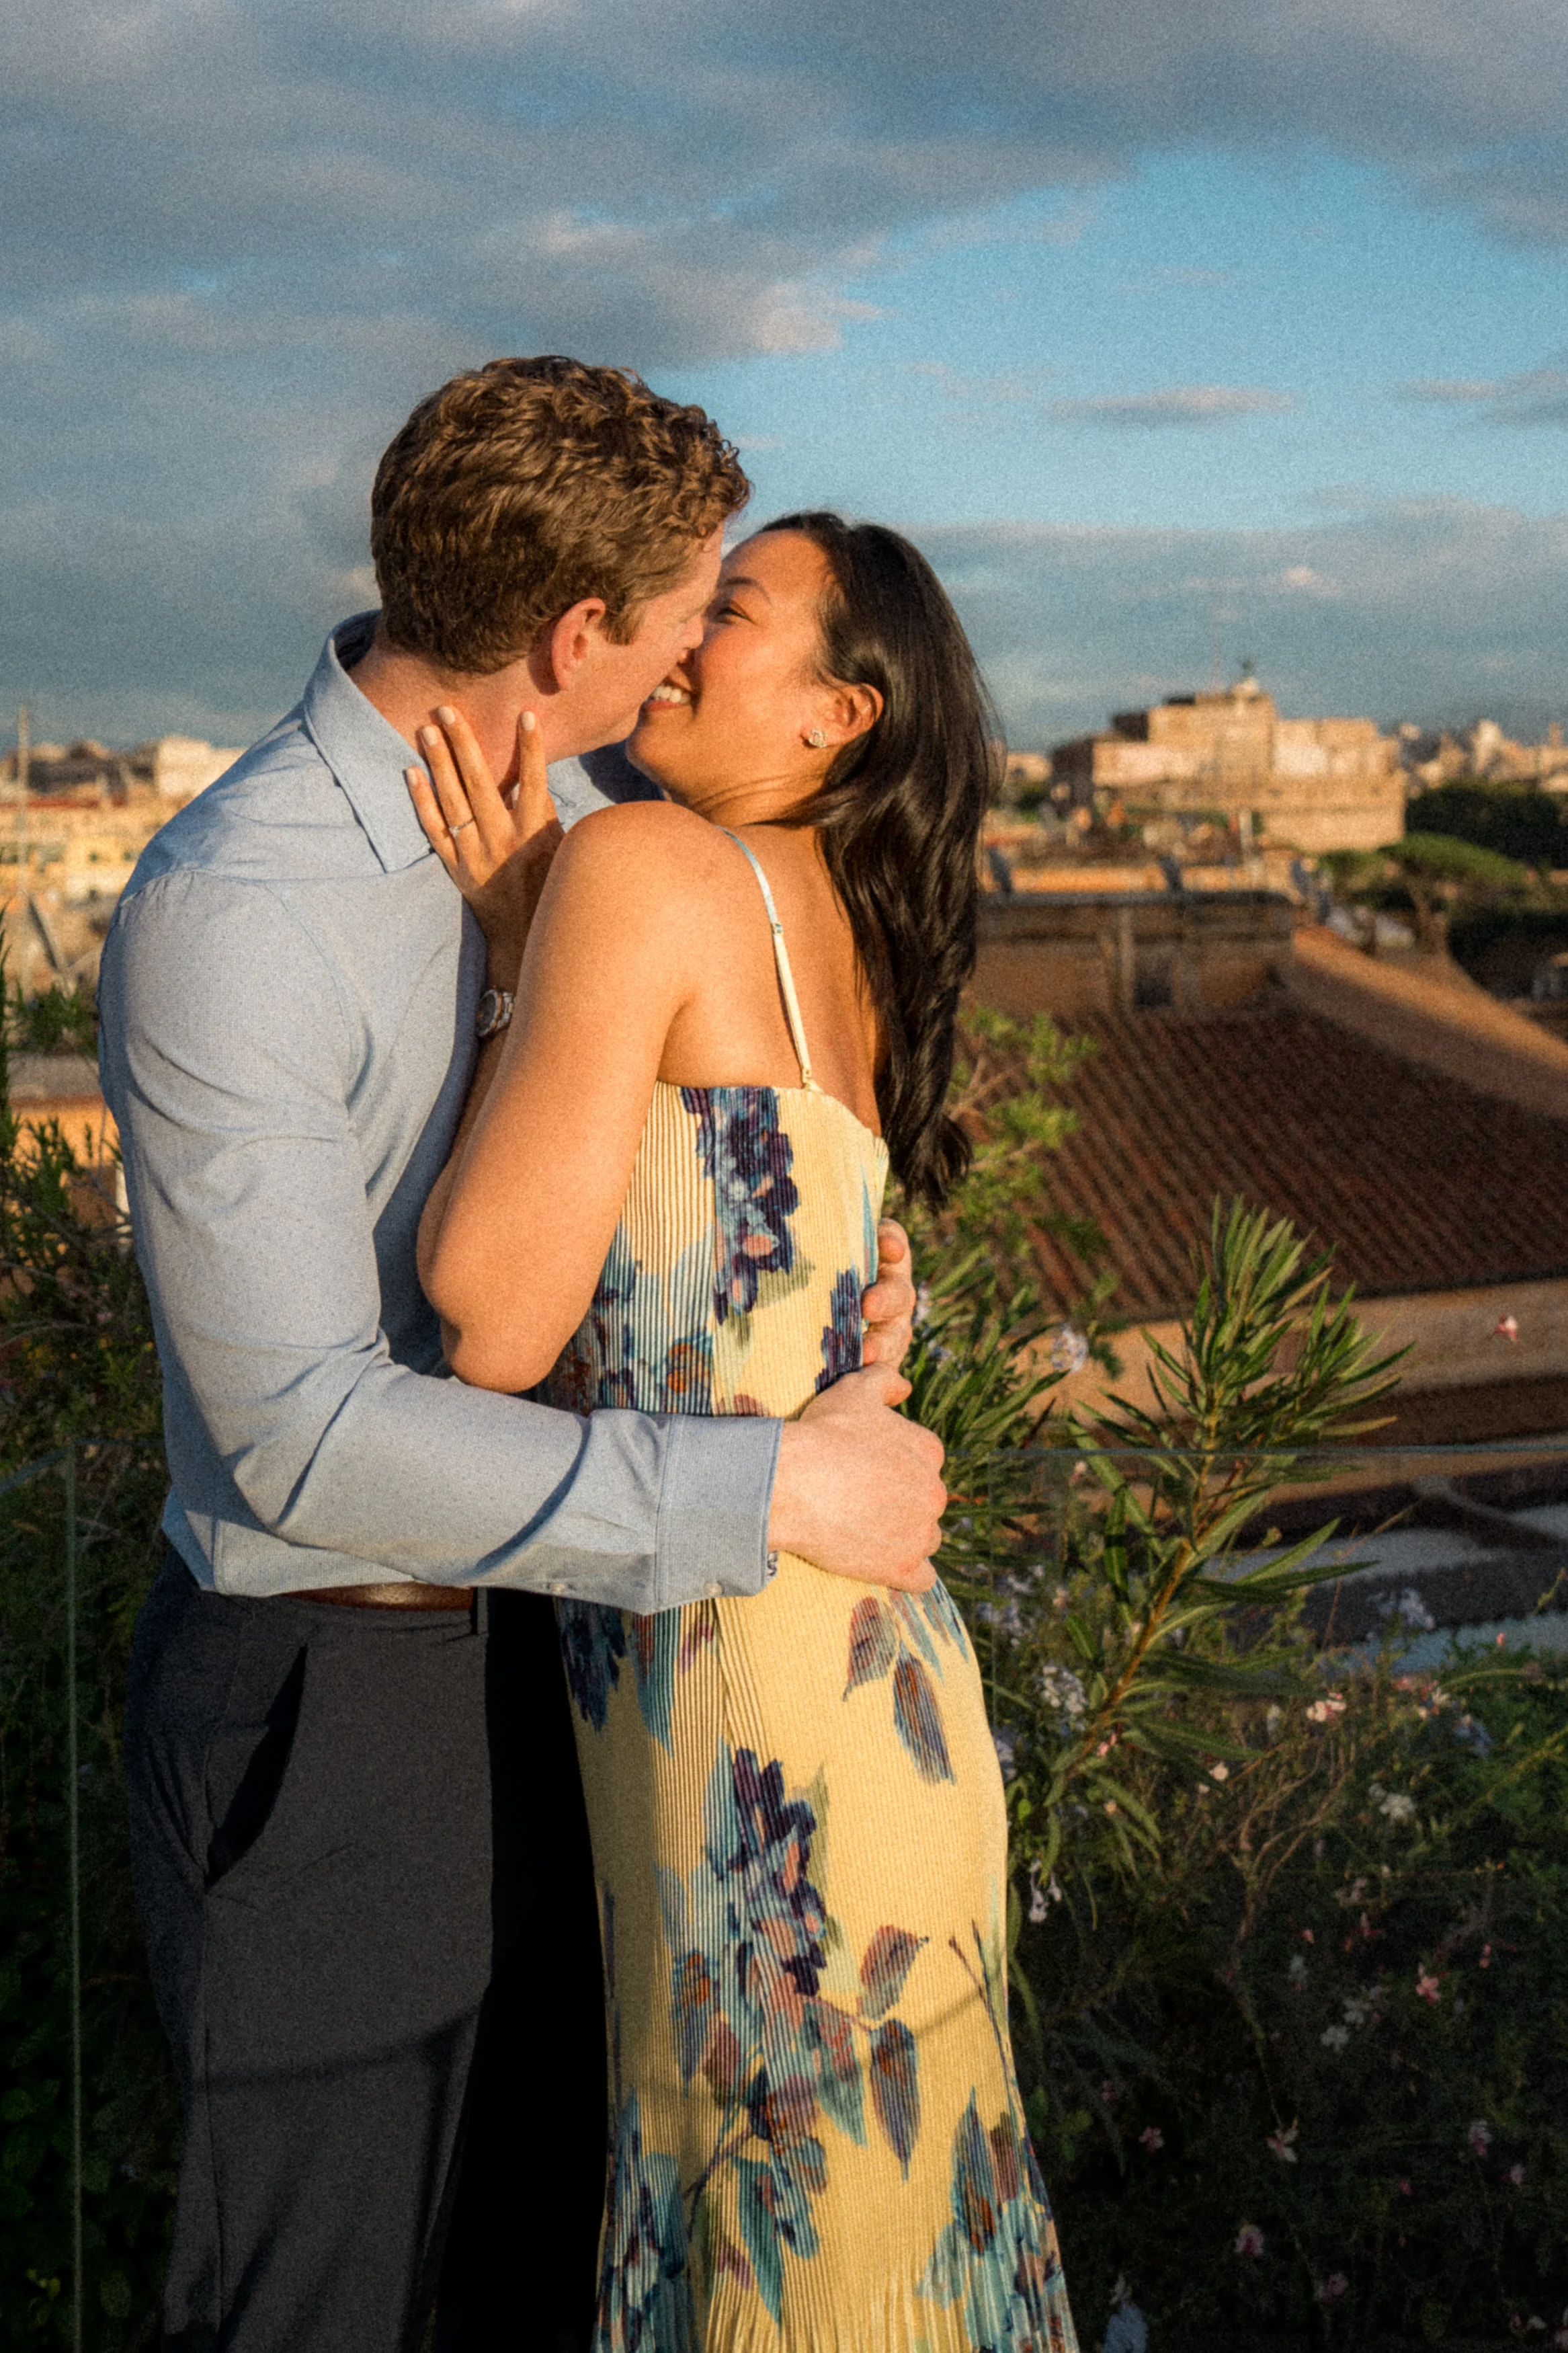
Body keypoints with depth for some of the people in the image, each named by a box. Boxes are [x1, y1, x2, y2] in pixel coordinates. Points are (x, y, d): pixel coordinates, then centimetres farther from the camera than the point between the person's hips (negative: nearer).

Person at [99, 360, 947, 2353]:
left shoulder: (563, 801, -1)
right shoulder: (224, 918, -26)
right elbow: (307, 1435, -30)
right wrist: (769, 1490, -28)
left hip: (521, 1640, 8)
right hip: (317, 1708, -7)